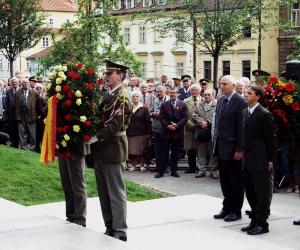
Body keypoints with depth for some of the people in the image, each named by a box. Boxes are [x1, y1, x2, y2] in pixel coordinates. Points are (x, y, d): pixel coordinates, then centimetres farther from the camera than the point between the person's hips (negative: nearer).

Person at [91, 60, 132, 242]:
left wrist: (95, 136, -20)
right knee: (104, 192, 14)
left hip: (113, 148, -9)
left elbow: (114, 125, -19)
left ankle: (120, 231, 4)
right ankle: (110, 227, 23)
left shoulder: (122, 97, -12)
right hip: (101, 149, 9)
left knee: (116, 192, -3)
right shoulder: (108, 95, 14)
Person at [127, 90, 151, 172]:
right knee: (131, 150, 0)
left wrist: (148, 133, -6)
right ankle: (133, 165, 9)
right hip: (131, 133, 2)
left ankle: (142, 165, 9)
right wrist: (126, 131, -1)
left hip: (141, 133, -2)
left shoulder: (144, 109, 3)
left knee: (141, 150, 2)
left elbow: (148, 122, 0)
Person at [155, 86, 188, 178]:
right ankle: (161, 171, 5)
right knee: (164, 153, 2)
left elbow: (185, 118, -2)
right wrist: (167, 125, -12)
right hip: (166, 132, 0)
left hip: (178, 132, 0)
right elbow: (161, 118, 2)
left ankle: (174, 171, 14)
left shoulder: (183, 105, 4)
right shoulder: (164, 105, 7)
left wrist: (177, 125, -14)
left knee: (175, 153, 6)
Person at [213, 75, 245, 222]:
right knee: (224, 181, 14)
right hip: (221, 148, 8)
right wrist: (215, 143, 11)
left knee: (236, 181, 4)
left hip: (233, 149, -8)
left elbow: (241, 127, -16)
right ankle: (227, 208, 24)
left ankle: (236, 211, 14)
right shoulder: (221, 101, 12)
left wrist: (239, 149, -17)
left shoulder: (240, 102, -13)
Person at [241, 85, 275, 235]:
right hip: (248, 160, 8)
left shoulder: (264, 114, -12)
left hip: (260, 161, -8)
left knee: (262, 193, 0)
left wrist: (270, 160, -10)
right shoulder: (245, 112, 11)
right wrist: (244, 153, 10)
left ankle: (262, 224, 8)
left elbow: (270, 139, -10)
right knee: (250, 193, 14)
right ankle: (255, 221, 25)